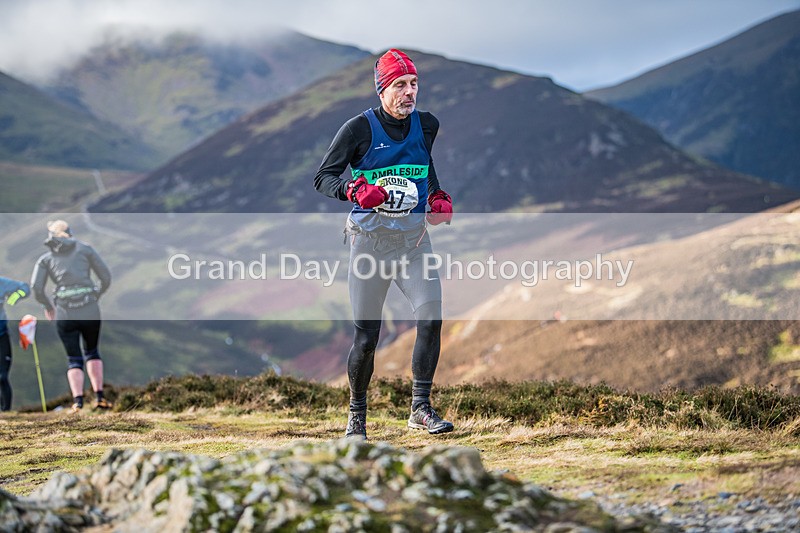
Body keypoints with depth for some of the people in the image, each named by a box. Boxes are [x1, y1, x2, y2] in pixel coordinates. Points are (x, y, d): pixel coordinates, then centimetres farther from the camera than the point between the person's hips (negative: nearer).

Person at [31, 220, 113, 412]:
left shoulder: (46, 258, 13)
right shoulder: (85, 249, 12)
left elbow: (36, 288, -1)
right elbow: (106, 277, 7)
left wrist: (48, 306, 17)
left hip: (65, 313, 0)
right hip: (90, 311, 0)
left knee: (74, 359, 12)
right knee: (92, 352, 23)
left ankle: (78, 401, -9)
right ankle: (99, 397, 12)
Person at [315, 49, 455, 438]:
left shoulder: (427, 125, 5)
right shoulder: (359, 128, -8)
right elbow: (322, 178, -8)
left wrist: (439, 198, 12)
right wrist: (354, 190, -26)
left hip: (414, 236, 3)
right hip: (370, 238, -3)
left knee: (431, 318, -16)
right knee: (366, 338, 0)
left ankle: (420, 408, -6)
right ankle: (356, 415, 20)